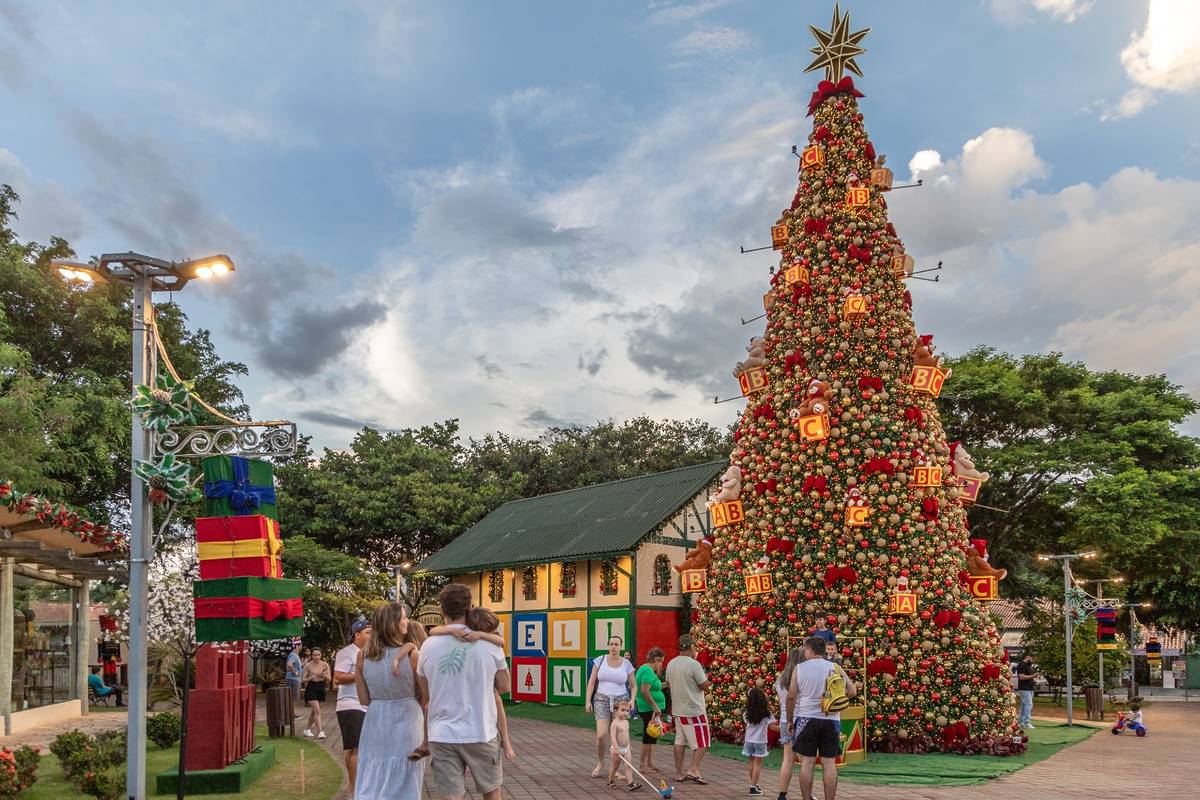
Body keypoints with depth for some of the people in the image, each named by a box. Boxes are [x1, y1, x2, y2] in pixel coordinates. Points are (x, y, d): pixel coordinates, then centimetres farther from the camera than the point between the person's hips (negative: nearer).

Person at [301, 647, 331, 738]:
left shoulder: (325, 665, 0)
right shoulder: (308, 666, -6)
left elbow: (329, 679, -3)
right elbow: (303, 680, -4)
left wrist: (323, 675, -23)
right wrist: (310, 678, -23)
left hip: (321, 689, 4)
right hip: (311, 689, -4)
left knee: (314, 711, 15)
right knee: (317, 710, -14)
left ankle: (307, 729, 32)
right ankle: (320, 732, -14)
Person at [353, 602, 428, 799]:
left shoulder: (362, 656, -3)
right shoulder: (412, 654, -12)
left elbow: (364, 700, 2)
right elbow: (425, 698, -7)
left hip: (375, 724, 3)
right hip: (406, 724, -3)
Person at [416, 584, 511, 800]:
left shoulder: (429, 646, -2)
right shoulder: (489, 644, -6)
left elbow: (425, 693, 10)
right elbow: (505, 687, 6)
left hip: (442, 735, 1)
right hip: (481, 733, -1)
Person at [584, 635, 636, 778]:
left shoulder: (626, 664, 2)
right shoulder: (600, 660, 1)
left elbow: (633, 686, 10)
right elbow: (592, 682, 4)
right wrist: (587, 700, -4)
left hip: (621, 700, 1)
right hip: (602, 700, -1)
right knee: (601, 735, -13)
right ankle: (600, 764, 11)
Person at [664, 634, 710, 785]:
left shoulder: (671, 664, 3)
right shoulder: (694, 664, -19)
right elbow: (704, 686, -15)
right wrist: (704, 675, 3)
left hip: (678, 709, 7)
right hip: (694, 710, -7)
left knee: (680, 741, 12)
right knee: (701, 743, 3)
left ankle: (679, 773, 15)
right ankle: (693, 770, -6)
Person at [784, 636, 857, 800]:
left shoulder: (799, 668, 0)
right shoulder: (834, 668, 2)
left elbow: (791, 696, -1)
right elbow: (852, 691, 0)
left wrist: (789, 721, 7)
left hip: (806, 719, -1)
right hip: (830, 720, 1)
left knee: (807, 762, 3)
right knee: (829, 763, 4)